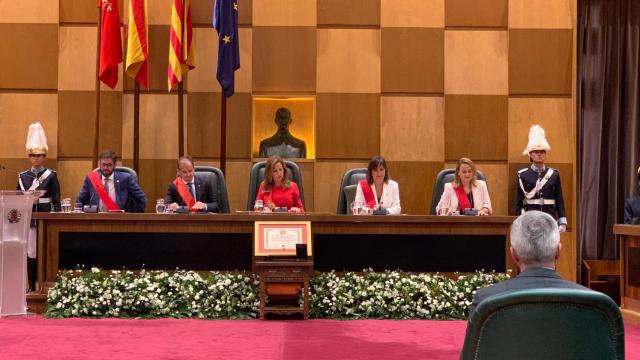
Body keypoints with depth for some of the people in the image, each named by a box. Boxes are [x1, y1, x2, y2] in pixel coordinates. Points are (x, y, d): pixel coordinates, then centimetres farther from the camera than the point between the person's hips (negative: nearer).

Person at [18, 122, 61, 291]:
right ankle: (32, 286, 11)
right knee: (30, 253, 4)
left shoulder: (51, 175, 0)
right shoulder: (23, 176, 7)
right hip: (28, 218, 2)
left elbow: (56, 200, -2)